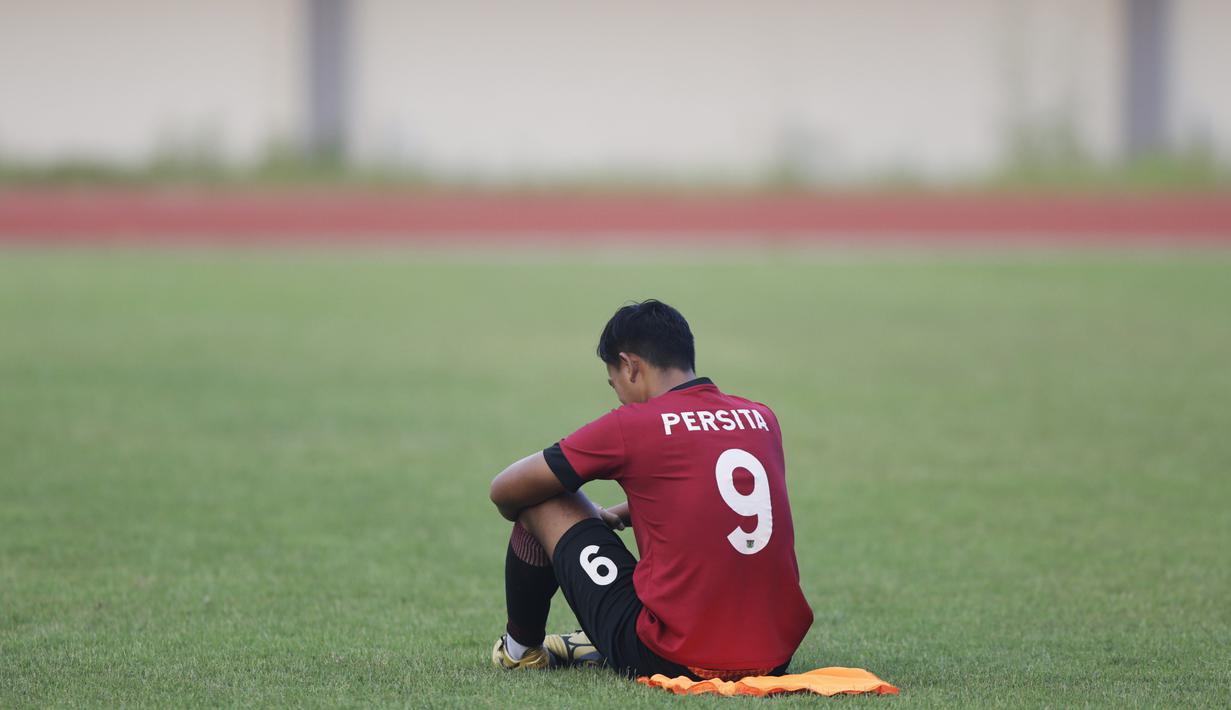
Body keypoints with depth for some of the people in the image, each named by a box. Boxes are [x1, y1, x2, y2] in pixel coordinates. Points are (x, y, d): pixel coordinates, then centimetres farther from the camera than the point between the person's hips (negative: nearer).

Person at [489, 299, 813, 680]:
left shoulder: (630, 425, -7)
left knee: (544, 502, 11)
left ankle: (521, 649, 31)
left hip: (676, 660, -6)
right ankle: (602, 647, 40)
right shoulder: (763, 419, 8)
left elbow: (504, 491, 4)